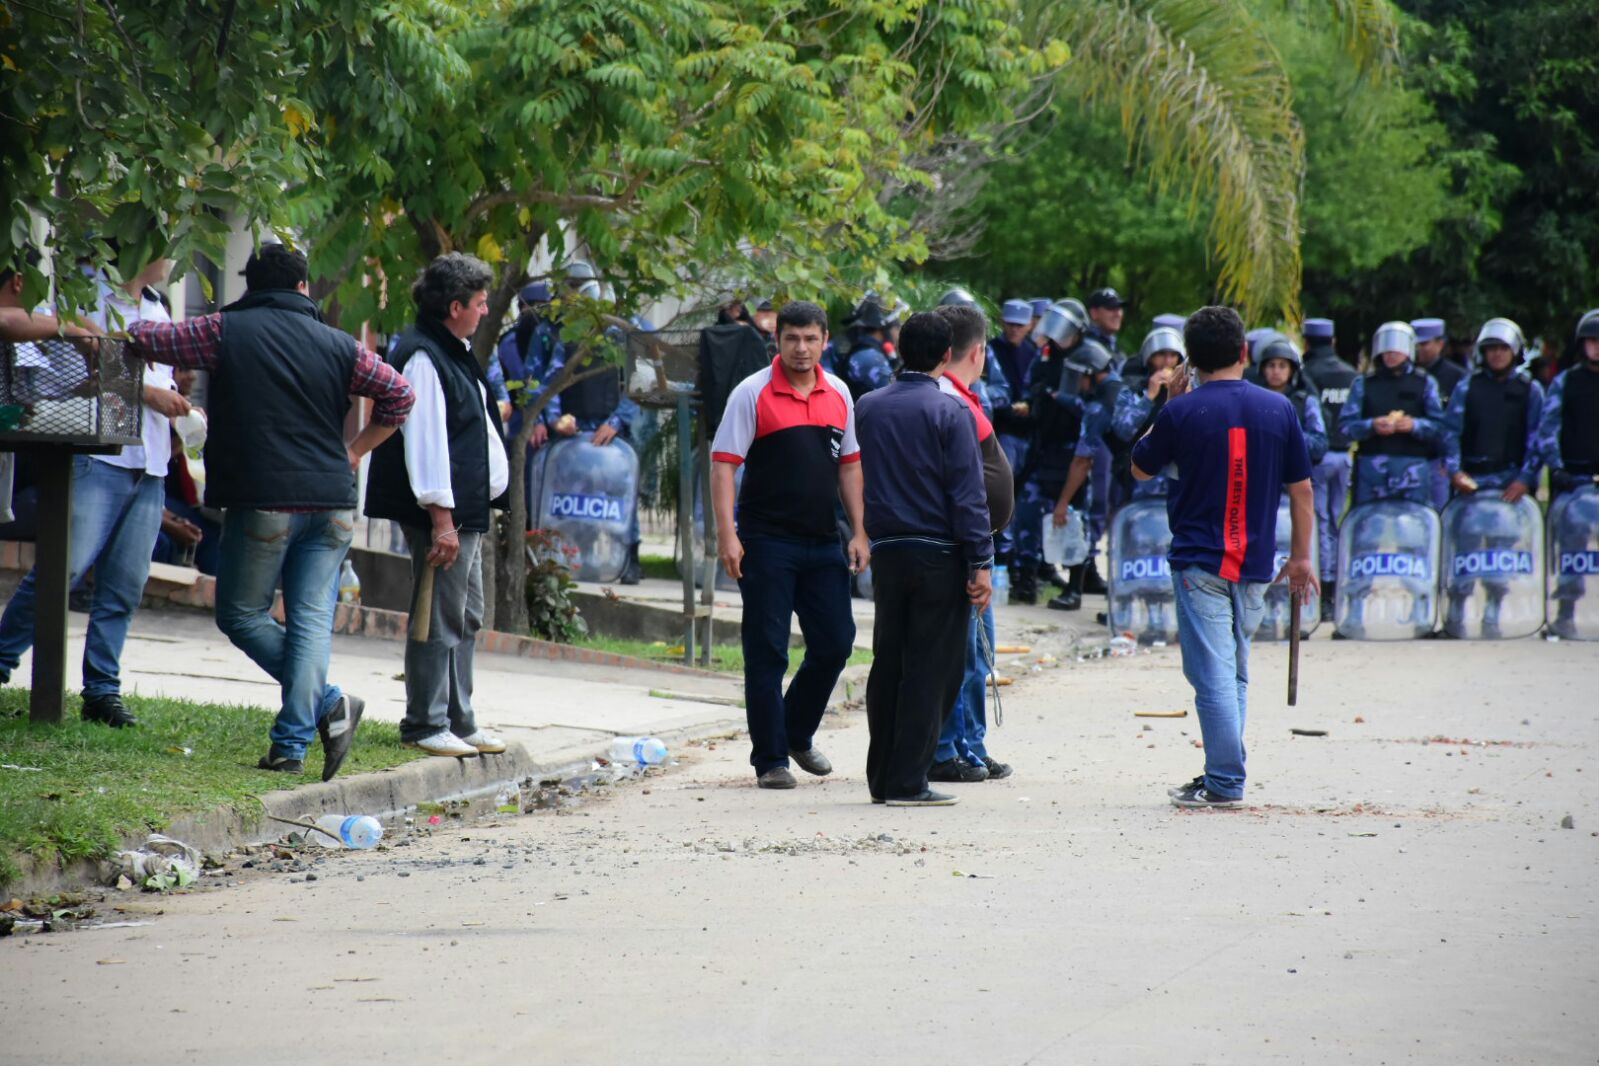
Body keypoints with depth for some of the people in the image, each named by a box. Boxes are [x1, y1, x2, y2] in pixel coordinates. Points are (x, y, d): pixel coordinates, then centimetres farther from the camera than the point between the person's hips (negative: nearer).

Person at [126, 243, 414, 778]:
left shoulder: (226, 331, 0)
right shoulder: (337, 345, 10)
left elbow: (143, 338, 4)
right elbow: (399, 394, 13)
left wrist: (135, 330, 27)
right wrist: (354, 451, 20)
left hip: (262, 501, -4)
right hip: (332, 504, 4)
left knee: (242, 615, 8)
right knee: (311, 620, 3)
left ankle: (327, 702, -6)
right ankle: (292, 745, -5)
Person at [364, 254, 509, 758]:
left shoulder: (453, 353, 17)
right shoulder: (422, 357, -16)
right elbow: (424, 439, -22)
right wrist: (440, 517, -24)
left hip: (466, 510, 11)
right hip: (440, 513, -11)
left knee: (466, 619, 15)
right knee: (437, 620, -7)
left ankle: (458, 721, 22)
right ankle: (425, 726, -1)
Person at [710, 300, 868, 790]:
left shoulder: (838, 394, 9)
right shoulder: (753, 393, -6)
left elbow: (849, 465, 16)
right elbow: (723, 464, -9)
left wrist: (859, 531, 10)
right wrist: (727, 534, -16)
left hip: (823, 543, 5)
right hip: (766, 542, -5)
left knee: (835, 643, 6)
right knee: (767, 652, -1)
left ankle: (797, 734, 28)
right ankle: (769, 759, 6)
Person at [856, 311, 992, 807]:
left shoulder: (869, 407, 6)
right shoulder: (951, 412, -9)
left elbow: (857, 480, 11)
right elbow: (968, 493, -11)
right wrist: (981, 563, -11)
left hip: (885, 550, 5)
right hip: (939, 554, -5)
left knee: (887, 665, 12)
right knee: (931, 670, -1)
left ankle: (881, 778, 15)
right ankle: (907, 781, -4)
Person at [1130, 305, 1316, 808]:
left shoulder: (1181, 412, -8)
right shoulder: (1278, 409, 1)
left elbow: (1140, 468, 9)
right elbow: (1301, 489, 7)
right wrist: (1301, 557, 16)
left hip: (1200, 562, -4)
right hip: (1255, 561, 4)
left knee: (1213, 676, -5)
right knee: (1236, 675, 15)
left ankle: (1225, 782, -8)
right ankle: (1223, 775, 19)